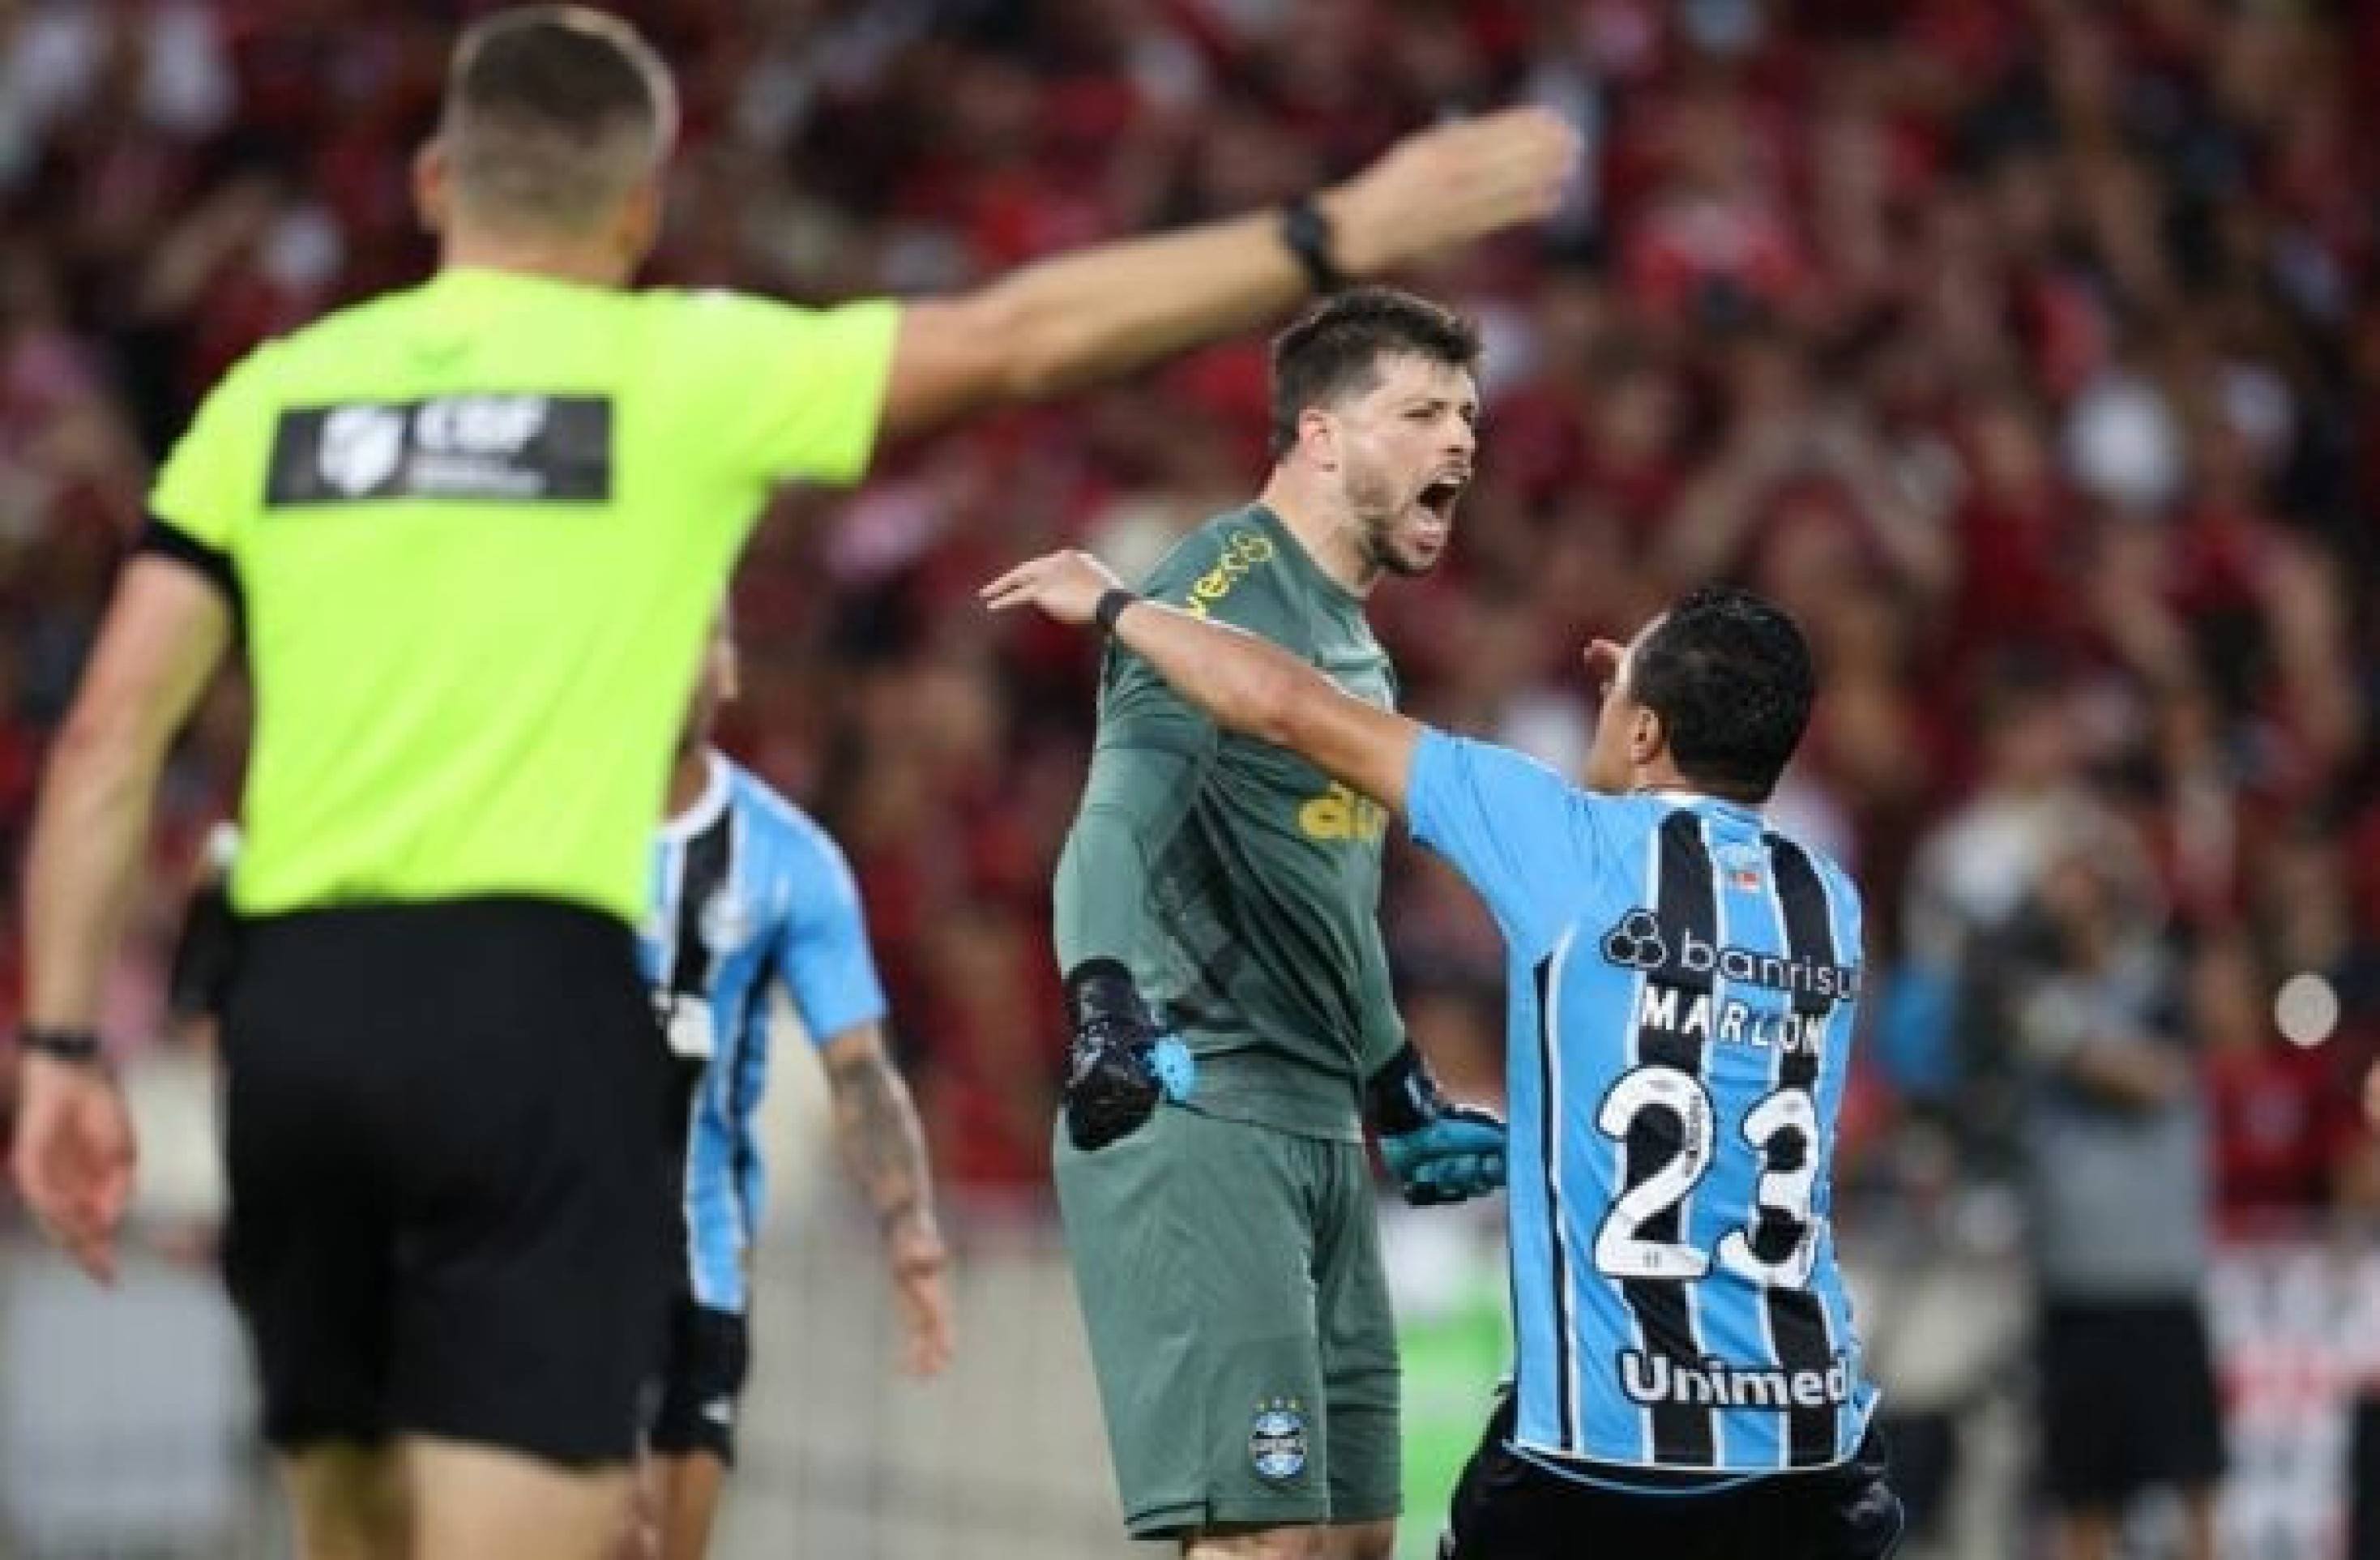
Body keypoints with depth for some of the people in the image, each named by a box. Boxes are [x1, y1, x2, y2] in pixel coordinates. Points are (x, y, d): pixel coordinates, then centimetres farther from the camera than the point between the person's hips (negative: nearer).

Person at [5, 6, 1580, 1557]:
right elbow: (1023, 335, 3)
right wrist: (1341, 235, 11)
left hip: (293, 1009, 4)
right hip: (534, 1013, -4)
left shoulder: (271, 394, 10)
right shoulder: (678, 372, 0)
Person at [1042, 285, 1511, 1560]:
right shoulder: (1227, 590, -10)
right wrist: (1103, 999, -42)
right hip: (1195, 1117, -10)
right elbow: (1119, 818, -25)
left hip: (1316, 1129, 10)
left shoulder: (1355, 639, 20)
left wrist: (1406, 1101, 36)